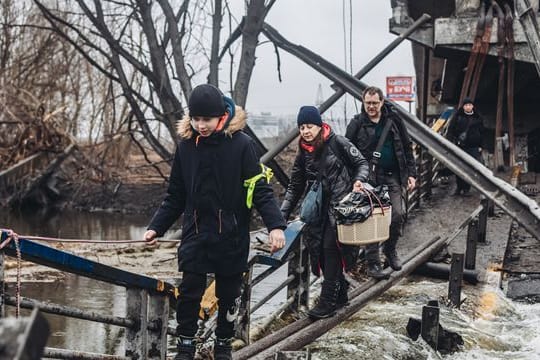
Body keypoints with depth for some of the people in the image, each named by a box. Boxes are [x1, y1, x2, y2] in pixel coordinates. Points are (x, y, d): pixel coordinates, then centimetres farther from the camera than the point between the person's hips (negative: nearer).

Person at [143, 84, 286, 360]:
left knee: (228, 295, 10)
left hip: (231, 237, -2)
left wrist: (275, 225, -23)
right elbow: (175, 196, 8)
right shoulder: (186, 146, 0)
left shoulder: (240, 144, -10)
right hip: (195, 236, 2)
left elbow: (260, 190, -12)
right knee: (189, 293, 0)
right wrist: (156, 227, 3)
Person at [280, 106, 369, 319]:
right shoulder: (303, 154, 11)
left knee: (330, 248, -12)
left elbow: (361, 163, 2)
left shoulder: (337, 143, -5)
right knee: (320, 250, 4)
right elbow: (295, 186, 15)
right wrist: (283, 214, 8)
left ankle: (328, 301, -8)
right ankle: (340, 294, 21)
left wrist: (358, 180, -18)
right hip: (318, 209, 6)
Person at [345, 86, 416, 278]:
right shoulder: (356, 124, -1)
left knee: (398, 215, -2)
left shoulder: (393, 120, 7)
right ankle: (373, 262, 5)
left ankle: (390, 249, 23)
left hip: (392, 176, 3)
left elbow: (407, 148, 12)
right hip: (368, 178, -3)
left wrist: (411, 174, 7)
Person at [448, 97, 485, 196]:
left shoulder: (477, 118, 7)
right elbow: (451, 130, 4)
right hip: (460, 146, 0)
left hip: (473, 147, 0)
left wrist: (480, 146, 7)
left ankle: (466, 189, 6)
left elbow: (482, 132, 13)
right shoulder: (458, 117, 3)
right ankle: (459, 188, 16)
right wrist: (452, 141, -8)